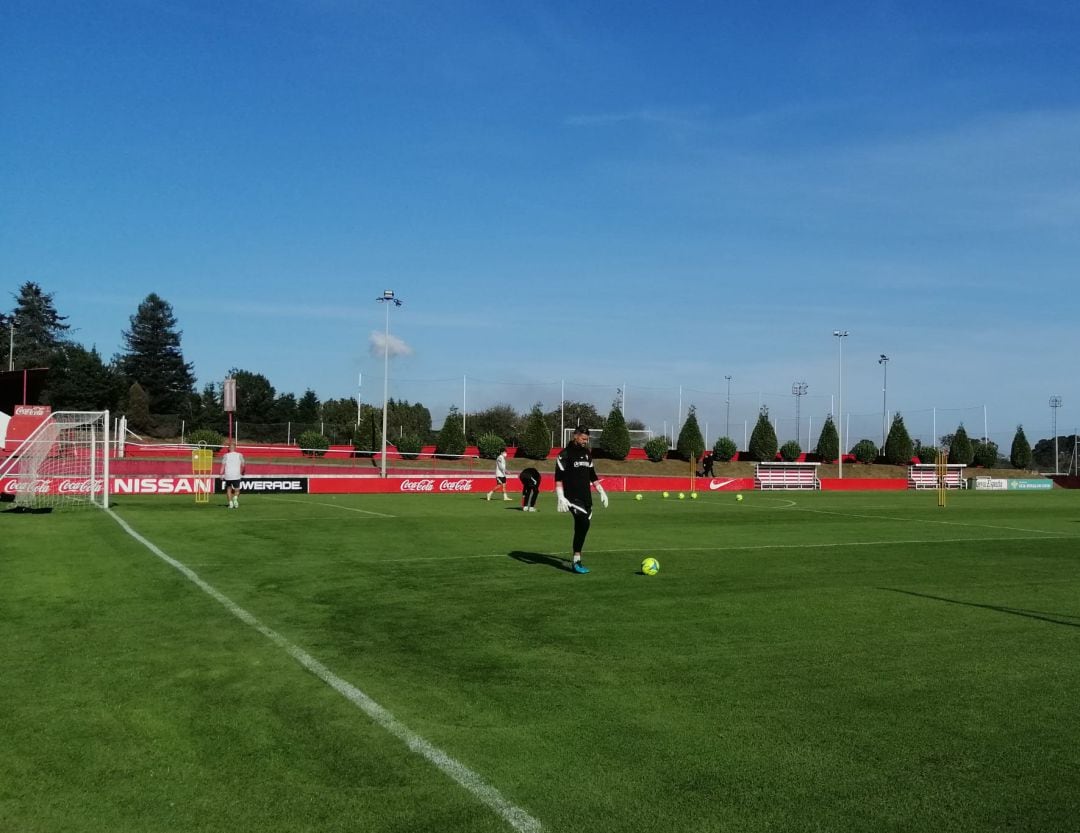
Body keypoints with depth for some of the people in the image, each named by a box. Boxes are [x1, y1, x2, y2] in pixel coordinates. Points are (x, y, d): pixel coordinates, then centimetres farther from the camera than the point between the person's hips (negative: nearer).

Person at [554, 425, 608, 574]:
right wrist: (561, 498, -21)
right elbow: (558, 478, -12)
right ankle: (576, 560, -15)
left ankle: (575, 561, 18)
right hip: (572, 497, -7)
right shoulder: (565, 454, -6)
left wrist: (601, 492, 21)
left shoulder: (587, 453, 14)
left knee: (582, 527, 7)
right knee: (584, 523, -22)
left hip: (586, 497, 7)